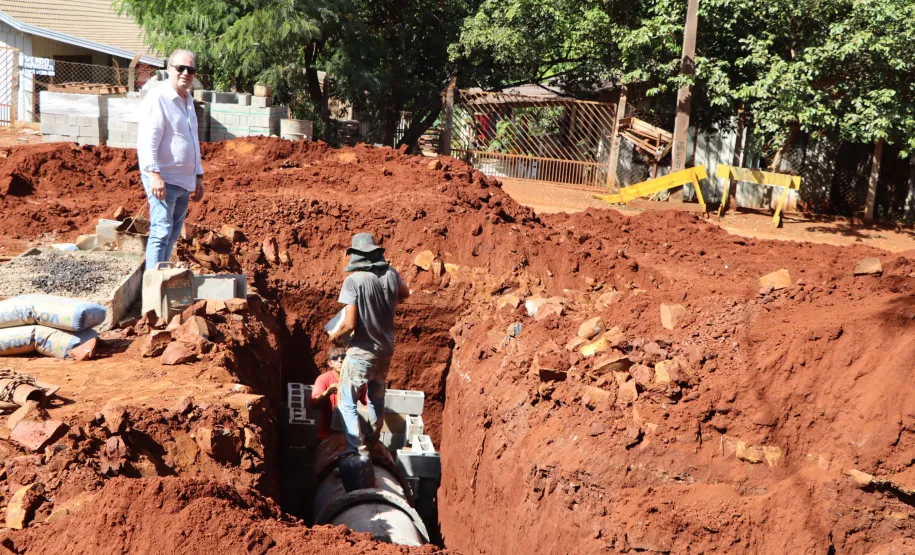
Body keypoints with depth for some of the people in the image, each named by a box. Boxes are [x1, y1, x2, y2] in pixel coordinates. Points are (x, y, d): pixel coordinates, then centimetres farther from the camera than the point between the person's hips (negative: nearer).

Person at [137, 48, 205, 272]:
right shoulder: (157, 98, -11)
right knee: (161, 232, -13)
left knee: (172, 236, 12)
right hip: (163, 180, -9)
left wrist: (198, 177, 24)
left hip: (184, 181, 9)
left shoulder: (188, 101, 17)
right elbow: (147, 140, -19)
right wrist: (154, 175, -27)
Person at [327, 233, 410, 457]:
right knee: (377, 395, 26)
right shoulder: (391, 274, -5)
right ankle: (373, 437, 44)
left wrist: (335, 335, -5)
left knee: (347, 402, 5)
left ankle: (359, 452, -1)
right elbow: (405, 294, 18)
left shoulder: (353, 280, -22)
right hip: (386, 348, 6)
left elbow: (350, 324, -24)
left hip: (362, 352, -6)